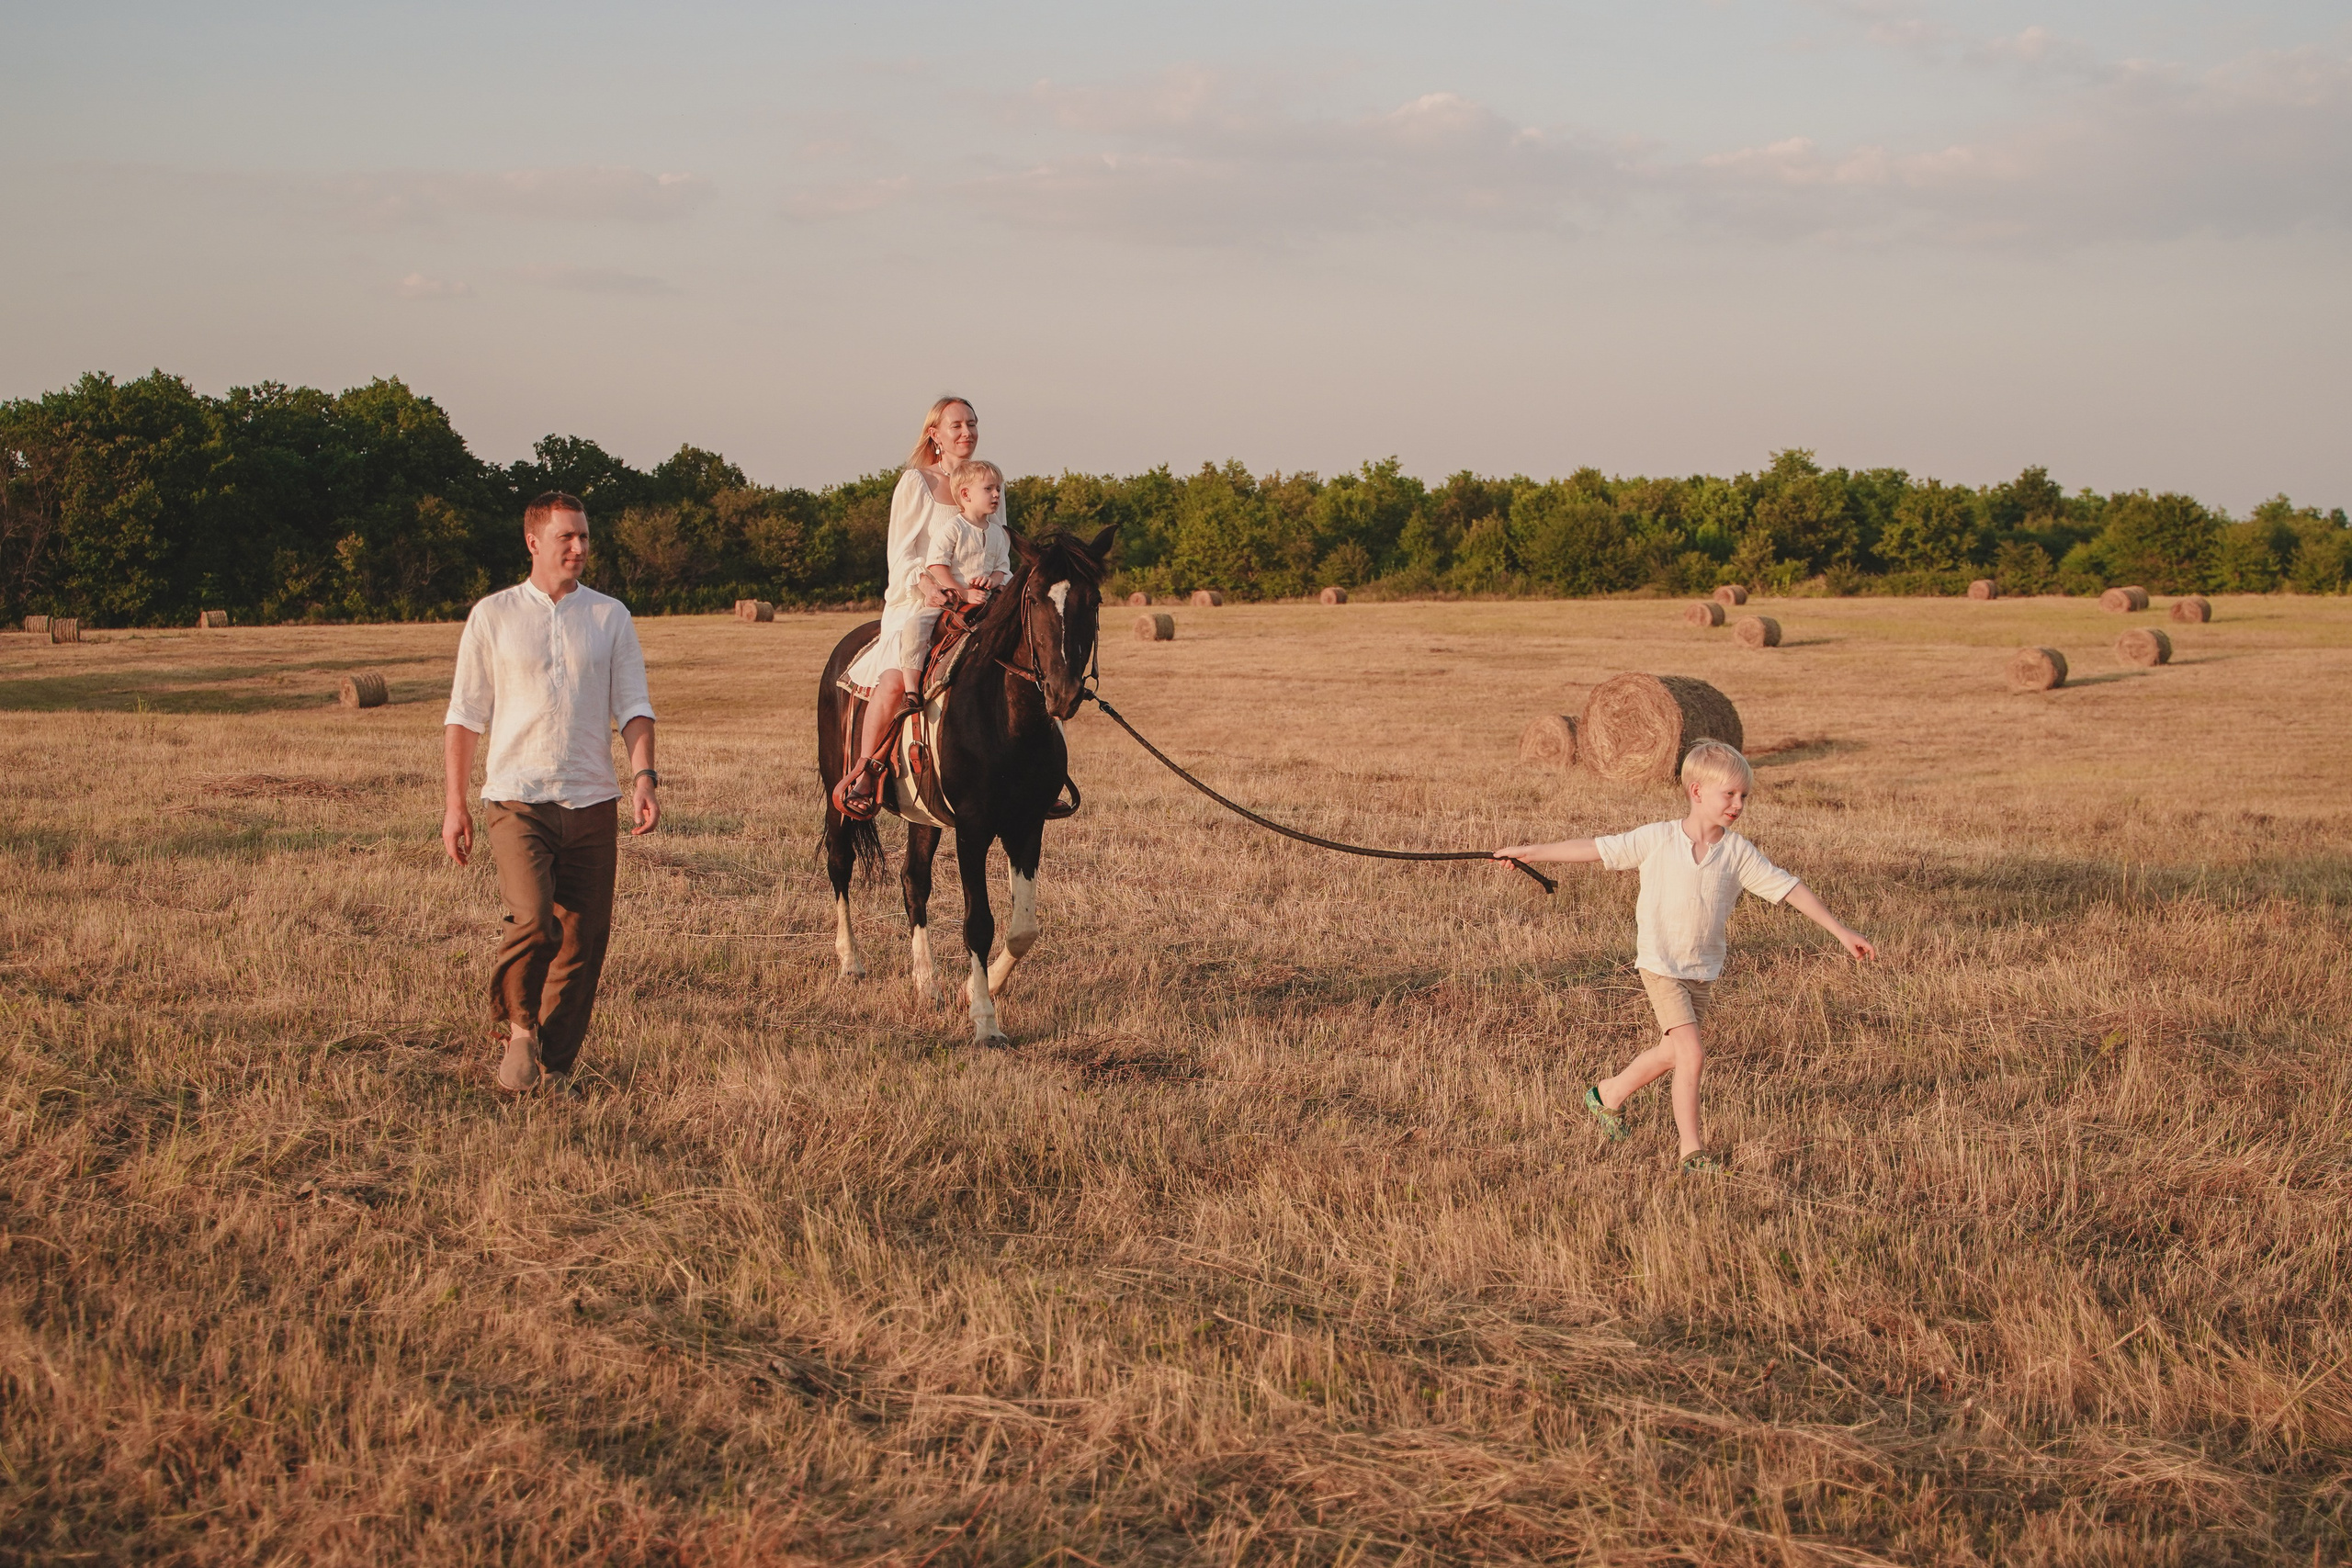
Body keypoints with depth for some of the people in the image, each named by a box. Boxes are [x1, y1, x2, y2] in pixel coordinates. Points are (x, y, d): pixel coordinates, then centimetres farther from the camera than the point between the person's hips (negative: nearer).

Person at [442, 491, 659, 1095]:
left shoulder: (610, 616, 10)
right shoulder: (492, 616, 6)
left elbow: (633, 707, 7)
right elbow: (464, 716, 7)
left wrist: (643, 776, -9)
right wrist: (454, 804, 2)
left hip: (591, 802, 2)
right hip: (517, 798, -2)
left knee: (583, 938, 2)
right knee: (533, 920, -20)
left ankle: (555, 1064, 16)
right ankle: (519, 1027, 5)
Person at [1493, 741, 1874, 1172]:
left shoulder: (1739, 853, -4)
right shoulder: (1658, 840, -12)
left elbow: (1789, 889, -3)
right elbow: (1595, 849, -8)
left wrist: (1841, 932, -4)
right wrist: (1530, 853, -8)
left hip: (1702, 969, 5)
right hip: (1660, 964, -5)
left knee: (1672, 1052, 16)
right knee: (1692, 1052, -15)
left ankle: (1609, 1094, 42)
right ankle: (1692, 1149, -4)